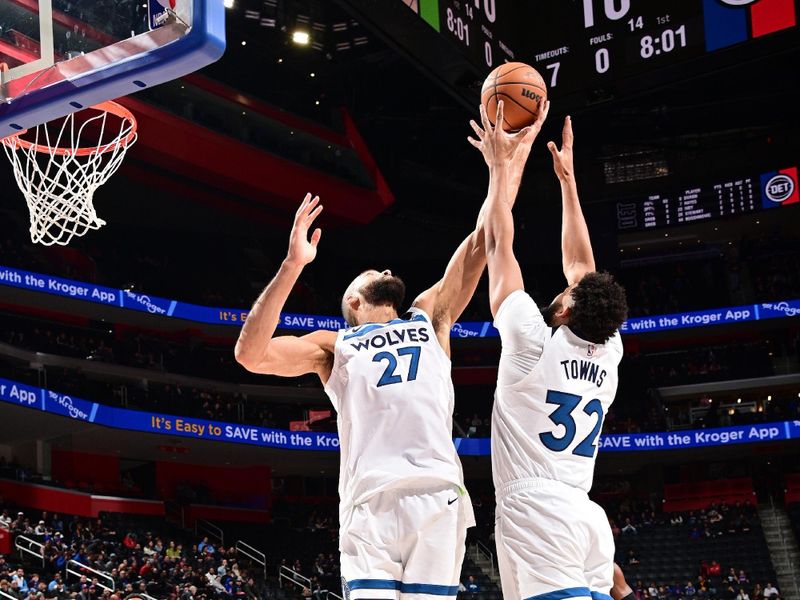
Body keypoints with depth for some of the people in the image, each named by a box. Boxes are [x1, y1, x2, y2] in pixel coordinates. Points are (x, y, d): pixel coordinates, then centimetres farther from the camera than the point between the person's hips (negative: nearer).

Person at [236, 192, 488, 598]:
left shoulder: (429, 318, 30)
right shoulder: (335, 346, 23)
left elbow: (478, 252, 24)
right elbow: (250, 355, 8)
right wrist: (292, 266, 3)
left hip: (438, 497, 2)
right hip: (370, 503, -1)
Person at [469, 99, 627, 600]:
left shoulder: (534, 340, -2)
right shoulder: (608, 355, 13)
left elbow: (499, 244, 5)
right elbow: (581, 262, 23)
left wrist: (502, 166, 15)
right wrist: (567, 176, 30)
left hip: (535, 511, -7)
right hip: (589, 517, 7)